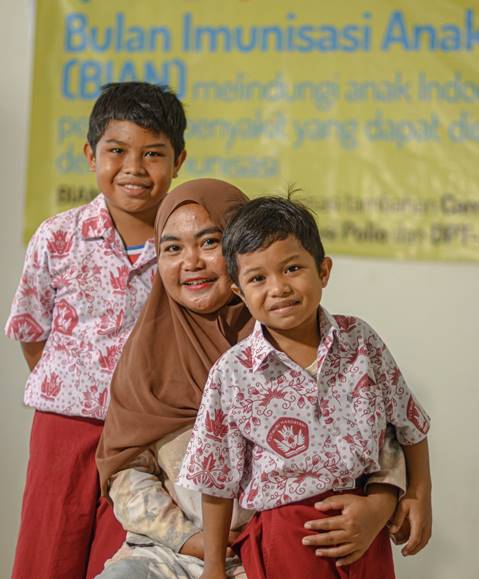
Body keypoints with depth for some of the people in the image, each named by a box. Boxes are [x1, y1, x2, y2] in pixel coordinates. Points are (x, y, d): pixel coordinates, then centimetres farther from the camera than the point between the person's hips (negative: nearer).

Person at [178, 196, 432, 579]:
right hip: (286, 535, -2)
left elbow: (409, 421, 9)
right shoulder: (231, 375, -12)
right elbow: (218, 481, -4)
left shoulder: (361, 341, -5)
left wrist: (420, 496, 10)